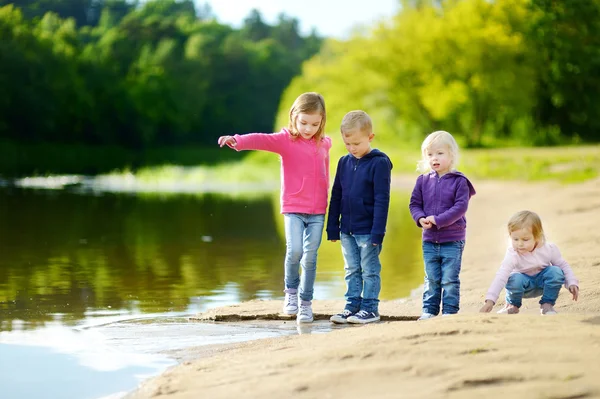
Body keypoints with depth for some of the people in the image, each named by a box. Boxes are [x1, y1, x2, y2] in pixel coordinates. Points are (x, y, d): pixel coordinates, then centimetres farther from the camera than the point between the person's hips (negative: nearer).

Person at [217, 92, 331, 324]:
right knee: (294, 250, -19)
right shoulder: (286, 140, -5)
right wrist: (237, 141, -40)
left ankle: (306, 302, 14)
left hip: (317, 212, 3)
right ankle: (291, 291, 7)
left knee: (310, 257, 1)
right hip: (293, 208, -3)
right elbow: (262, 140, -23)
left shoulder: (324, 143, 7)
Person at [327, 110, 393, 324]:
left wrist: (377, 232, -16)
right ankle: (352, 306, 18)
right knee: (351, 270, 12)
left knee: (370, 270, 2)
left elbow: (382, 200, -12)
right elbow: (336, 196, 13)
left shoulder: (379, 163, -10)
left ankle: (370, 308, 9)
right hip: (347, 230, 6)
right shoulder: (344, 162, 7)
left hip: (368, 230, -6)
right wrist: (332, 228, 10)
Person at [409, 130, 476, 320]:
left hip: (453, 240, -4)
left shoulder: (459, 181, -8)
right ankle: (429, 310, 18)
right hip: (429, 239, 4)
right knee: (431, 279, 11)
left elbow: (461, 207, -15)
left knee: (450, 279, 0)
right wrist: (420, 218, -13)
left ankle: (450, 311, 7)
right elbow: (414, 203, 7)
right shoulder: (423, 180, 4)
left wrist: (438, 220, -21)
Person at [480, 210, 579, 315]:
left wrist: (572, 283, -18)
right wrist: (490, 300, -47)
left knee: (556, 272, -27)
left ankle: (547, 304, -6)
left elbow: (563, 265, -4)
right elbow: (501, 276, -38)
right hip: (524, 282, -2)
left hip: (543, 282, 2)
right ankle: (513, 305, -3)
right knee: (515, 279, -35)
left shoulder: (549, 249, -20)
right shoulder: (512, 255, -29)